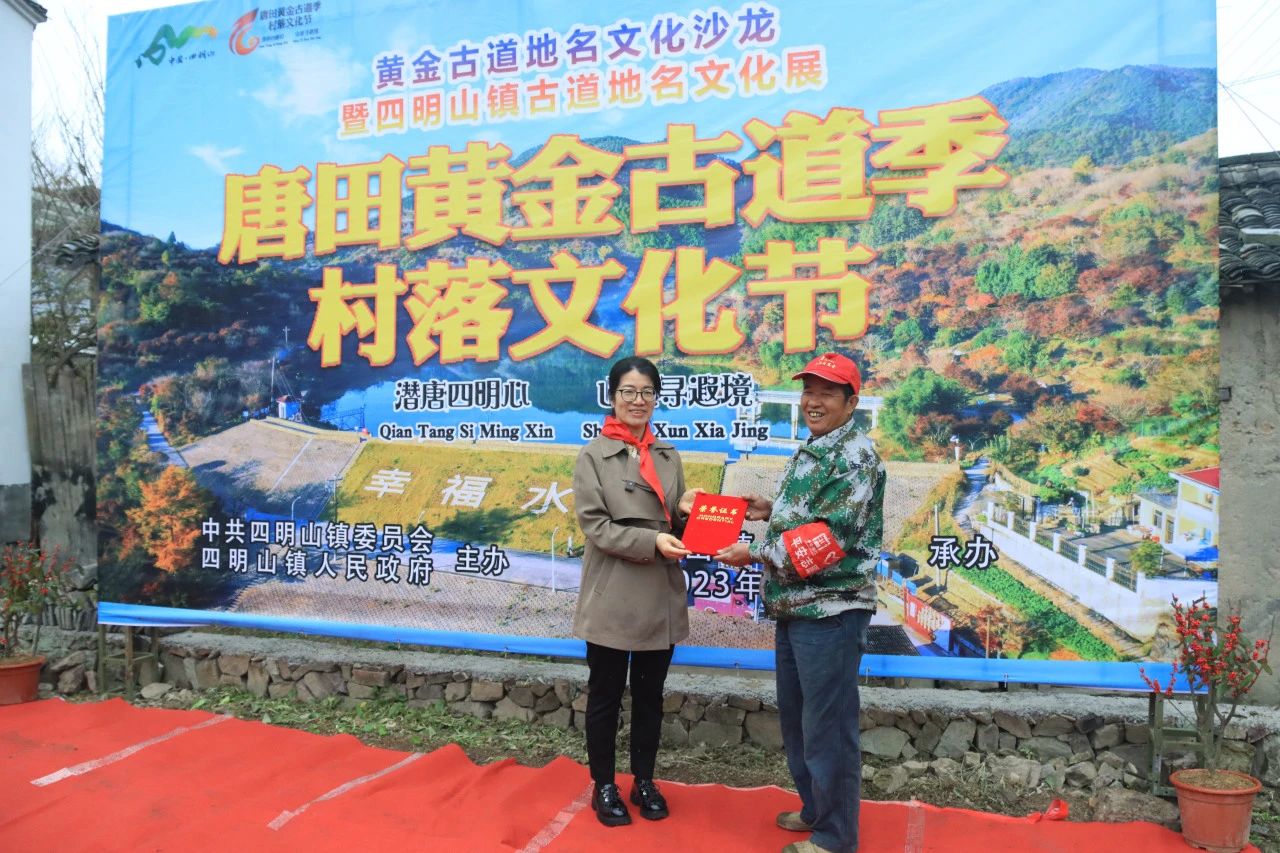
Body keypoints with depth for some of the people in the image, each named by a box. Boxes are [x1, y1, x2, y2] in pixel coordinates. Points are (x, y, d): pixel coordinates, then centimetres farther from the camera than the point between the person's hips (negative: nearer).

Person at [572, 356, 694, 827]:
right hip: (612, 598, -4)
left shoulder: (669, 456, 10)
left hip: (661, 597, 5)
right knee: (605, 696, 9)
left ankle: (644, 781, 31)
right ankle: (604, 786, 25)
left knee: (650, 695, 16)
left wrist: (687, 513, -9)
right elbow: (595, 525, -12)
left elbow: (675, 525, 14)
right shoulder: (593, 456, -5)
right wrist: (651, 541, -23)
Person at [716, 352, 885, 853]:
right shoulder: (809, 453, 14)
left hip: (831, 610, -9)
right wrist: (770, 510, 8)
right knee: (795, 718, 19)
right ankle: (815, 809, 37)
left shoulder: (855, 457, -14)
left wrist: (755, 554, -20)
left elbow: (832, 537, -22)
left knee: (827, 727, 0)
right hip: (795, 609, 9)